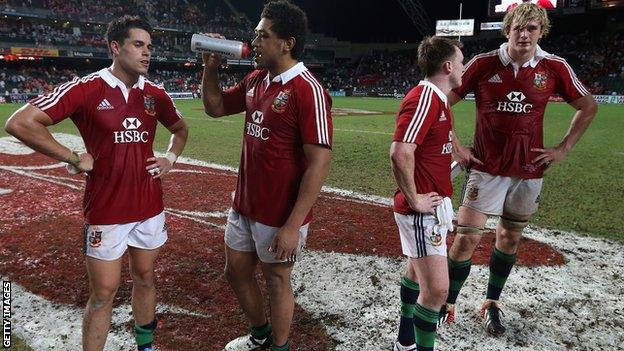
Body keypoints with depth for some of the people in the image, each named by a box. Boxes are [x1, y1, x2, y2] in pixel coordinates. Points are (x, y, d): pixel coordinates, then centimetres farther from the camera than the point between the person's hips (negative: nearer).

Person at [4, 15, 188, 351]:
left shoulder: (155, 94, 4)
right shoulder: (85, 88, -11)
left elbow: (180, 128, 23)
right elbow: (19, 123, -15)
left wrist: (170, 158, 5)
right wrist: (74, 158, -14)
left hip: (149, 207, 5)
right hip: (105, 210, -4)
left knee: (145, 278, 19)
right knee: (103, 293, 4)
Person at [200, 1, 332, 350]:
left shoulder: (307, 90, -20)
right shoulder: (255, 80, 5)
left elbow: (319, 163, -24)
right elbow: (215, 107, 20)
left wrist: (293, 226, -24)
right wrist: (211, 66, 3)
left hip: (280, 216, -8)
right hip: (244, 206, 8)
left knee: (277, 282, 11)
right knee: (236, 273, 21)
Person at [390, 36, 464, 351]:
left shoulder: (437, 99, 13)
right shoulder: (424, 98, -19)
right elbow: (400, 153, -30)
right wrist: (414, 199, -22)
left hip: (434, 204, 11)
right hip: (423, 210, -11)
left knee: (417, 270, 22)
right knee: (436, 289, -8)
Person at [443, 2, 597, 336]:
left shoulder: (555, 68, -2)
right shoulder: (483, 64, -7)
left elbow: (588, 108, 12)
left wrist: (562, 149, 4)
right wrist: (456, 147, -5)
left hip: (529, 171, 3)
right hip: (486, 168, -2)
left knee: (510, 238, 13)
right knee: (467, 237, -5)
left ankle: (492, 304, 31)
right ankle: (447, 304, 13)